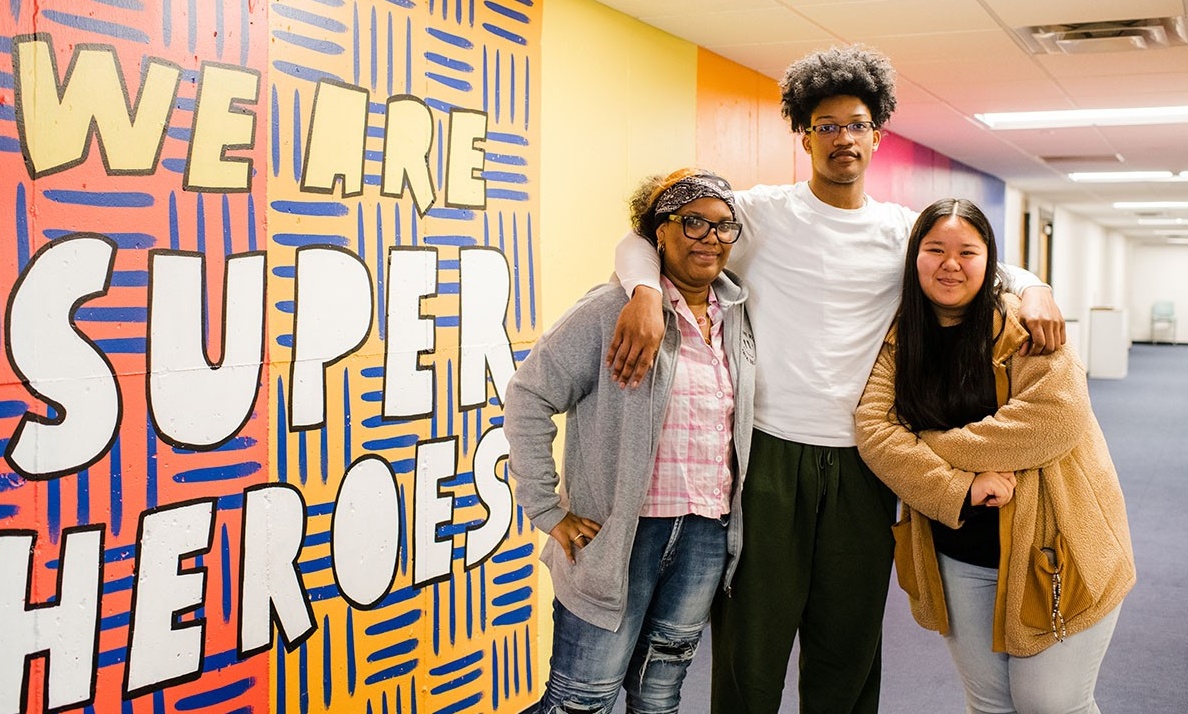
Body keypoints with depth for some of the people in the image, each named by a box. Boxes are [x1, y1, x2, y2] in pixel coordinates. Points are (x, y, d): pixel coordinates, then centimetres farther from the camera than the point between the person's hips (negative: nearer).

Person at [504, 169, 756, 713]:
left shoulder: (738, 313, 7)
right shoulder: (611, 312, -12)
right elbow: (528, 399, -12)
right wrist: (549, 512, -13)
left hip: (708, 535, 6)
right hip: (620, 533, -6)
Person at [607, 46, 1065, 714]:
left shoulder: (903, 231, 9)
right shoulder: (764, 213, 0)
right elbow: (642, 240, -1)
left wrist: (1034, 289, -1)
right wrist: (646, 293, -23)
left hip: (860, 461, 3)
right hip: (769, 453, -3)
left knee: (848, 651, 13)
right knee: (752, 642, 5)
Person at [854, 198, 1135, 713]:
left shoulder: (1023, 327, -9)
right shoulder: (898, 340, 1)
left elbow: (1058, 414, -24)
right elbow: (873, 428, -12)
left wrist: (936, 446, -20)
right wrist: (958, 488, -24)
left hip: (1052, 546, -3)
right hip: (958, 554, 3)